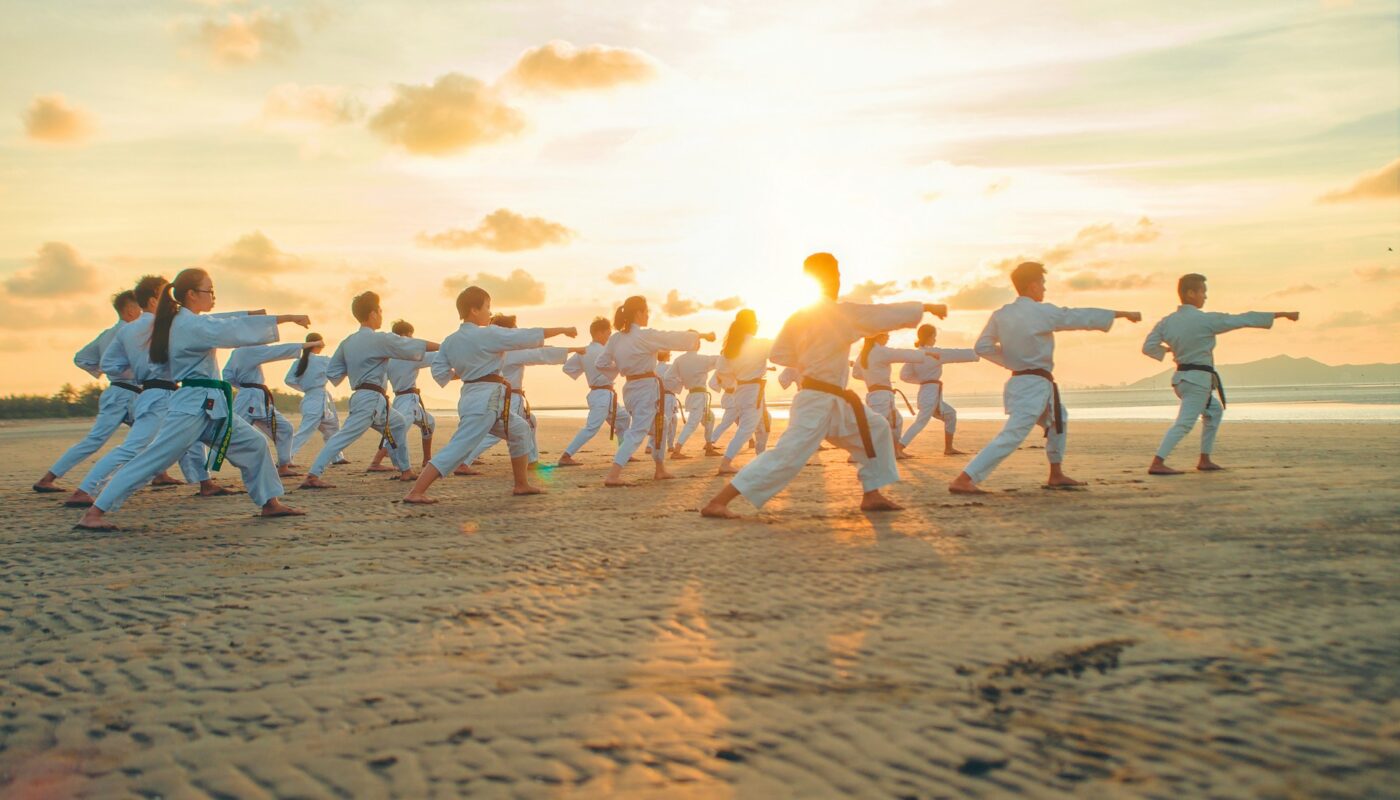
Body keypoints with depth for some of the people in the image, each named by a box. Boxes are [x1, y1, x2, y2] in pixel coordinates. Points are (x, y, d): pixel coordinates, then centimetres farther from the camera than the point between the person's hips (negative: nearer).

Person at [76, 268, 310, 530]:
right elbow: (235, 330, -20)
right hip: (192, 406, -10)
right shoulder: (191, 325, -15)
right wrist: (286, 318, -19)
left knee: (254, 444, 10)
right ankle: (93, 514, -7)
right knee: (152, 459, -11)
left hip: (211, 407, 10)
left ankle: (270, 503, 16)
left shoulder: (187, 322, 15)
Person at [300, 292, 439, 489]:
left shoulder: (348, 342, 10)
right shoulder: (380, 340, -12)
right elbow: (415, 347, -5)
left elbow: (332, 373, 12)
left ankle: (405, 470, 27)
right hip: (371, 400, -9)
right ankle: (312, 476, -19)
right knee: (344, 437, -11)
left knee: (399, 424, 23)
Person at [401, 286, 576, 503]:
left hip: (472, 396, 9)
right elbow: (529, 336, -9)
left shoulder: (450, 341, 8)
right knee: (458, 448, -10)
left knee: (520, 430, 23)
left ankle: (521, 484, 28)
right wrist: (563, 330, 0)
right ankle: (415, 493, -13)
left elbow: (440, 372, 6)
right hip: (486, 400, -9)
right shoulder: (488, 335, -13)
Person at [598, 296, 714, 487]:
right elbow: (677, 338, -10)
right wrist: (702, 335, 4)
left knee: (659, 426, 24)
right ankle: (612, 475, -18)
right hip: (647, 389, -8)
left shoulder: (616, 338, 3)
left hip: (630, 388, 8)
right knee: (637, 432, -8)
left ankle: (660, 470, 35)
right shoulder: (645, 336, -17)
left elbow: (602, 363, 9)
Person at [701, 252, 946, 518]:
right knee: (787, 455, -12)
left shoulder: (798, 318, 6)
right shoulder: (841, 314, -16)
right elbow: (887, 314, -9)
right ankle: (716, 503, -12)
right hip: (818, 403, -10)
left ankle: (872, 496, 24)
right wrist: (927, 307, 2)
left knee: (876, 429, 17)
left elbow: (778, 354, 10)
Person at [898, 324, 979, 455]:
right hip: (932, 393, -9)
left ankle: (948, 448, 25)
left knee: (950, 415, 21)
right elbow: (957, 354, -5)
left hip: (926, 392, 9)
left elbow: (904, 375, 4)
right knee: (921, 422, -14)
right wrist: (978, 353, 3)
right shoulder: (935, 352, -10)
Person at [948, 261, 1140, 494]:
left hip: (1019, 382, 9)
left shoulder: (1000, 315, 3)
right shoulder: (1043, 312, -13)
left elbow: (983, 347, 2)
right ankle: (962, 480, -22)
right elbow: (1084, 316, -4)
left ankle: (1056, 476, 34)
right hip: (1035, 386, -9)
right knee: (1011, 437, -13)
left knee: (1057, 419, 28)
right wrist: (1123, 313, 8)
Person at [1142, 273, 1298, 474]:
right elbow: (1245, 320, -7)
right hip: (1198, 380, -8)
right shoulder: (1206, 319, -14)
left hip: (1181, 378, 8)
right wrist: (1281, 314, 2)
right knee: (1184, 423, -11)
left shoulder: (1167, 321, 2)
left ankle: (1204, 460, 24)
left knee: (1214, 411, 25)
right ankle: (1157, 464, -22)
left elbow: (1148, 347, 0)